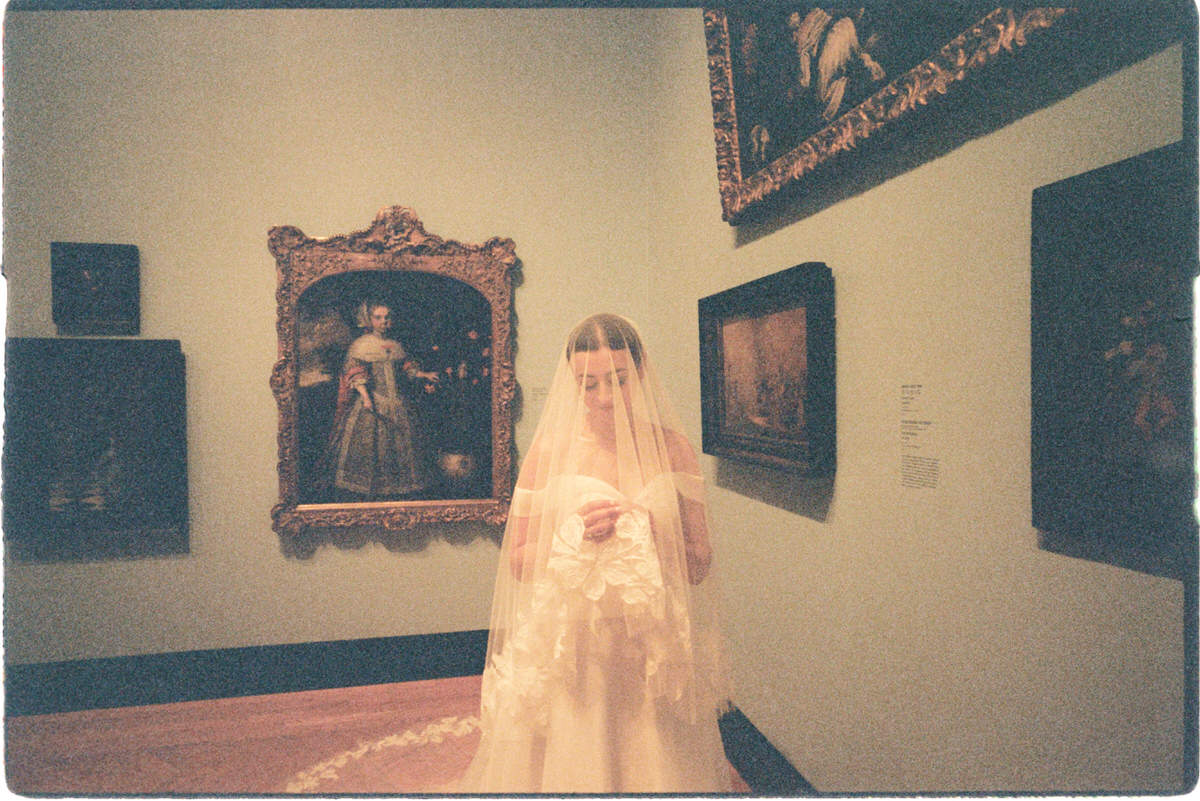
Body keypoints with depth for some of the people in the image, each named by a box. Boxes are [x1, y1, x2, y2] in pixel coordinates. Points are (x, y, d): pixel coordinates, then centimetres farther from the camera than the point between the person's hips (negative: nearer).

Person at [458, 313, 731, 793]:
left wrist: (652, 536, -16)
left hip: (654, 647, 1)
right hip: (569, 642, -1)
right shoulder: (550, 451, -4)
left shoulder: (672, 448, 0)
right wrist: (574, 535, -16)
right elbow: (518, 561, 0)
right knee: (568, 766, 10)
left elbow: (699, 564, 2)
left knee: (651, 768, 12)